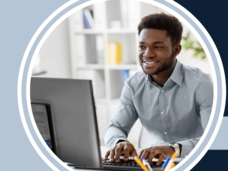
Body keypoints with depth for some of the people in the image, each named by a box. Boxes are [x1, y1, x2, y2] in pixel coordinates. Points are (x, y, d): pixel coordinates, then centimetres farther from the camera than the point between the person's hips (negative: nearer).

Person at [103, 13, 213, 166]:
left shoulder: (200, 84, -13)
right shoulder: (134, 86, 3)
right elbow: (115, 128, 3)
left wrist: (175, 149, -39)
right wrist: (120, 142, -22)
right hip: (156, 164, 4)